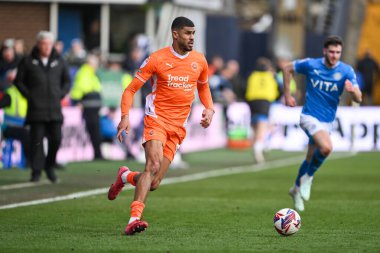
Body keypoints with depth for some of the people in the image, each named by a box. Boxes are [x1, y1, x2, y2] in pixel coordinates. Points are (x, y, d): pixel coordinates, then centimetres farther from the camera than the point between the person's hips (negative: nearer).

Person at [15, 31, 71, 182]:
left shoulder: (59, 62, 10)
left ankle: (49, 166, 17)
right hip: (36, 108, -2)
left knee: (56, 139, -3)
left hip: (54, 108, 2)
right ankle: (36, 171, 1)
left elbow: (67, 81, 20)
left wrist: (61, 94, 6)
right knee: (37, 140, -5)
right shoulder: (28, 62, 3)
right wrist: (28, 95, -2)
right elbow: (19, 81, 7)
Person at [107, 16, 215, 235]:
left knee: (153, 183, -2)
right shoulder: (157, 59, -6)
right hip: (157, 119, -4)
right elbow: (131, 90, -2)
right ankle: (135, 218, -32)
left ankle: (126, 177, 31)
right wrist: (125, 117, -17)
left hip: (178, 127, 4)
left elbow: (203, 87, 27)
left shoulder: (199, 61, 8)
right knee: (153, 165, -28)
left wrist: (209, 109, 7)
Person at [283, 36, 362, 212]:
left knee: (311, 159, 14)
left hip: (327, 121, 4)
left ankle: (297, 189, 38)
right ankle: (308, 177, -5)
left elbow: (358, 99, -12)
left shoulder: (346, 71, -7)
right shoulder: (310, 65, -9)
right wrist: (287, 95, 5)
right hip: (310, 116, -4)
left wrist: (352, 90, -34)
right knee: (326, 147, -29)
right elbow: (287, 69, 8)